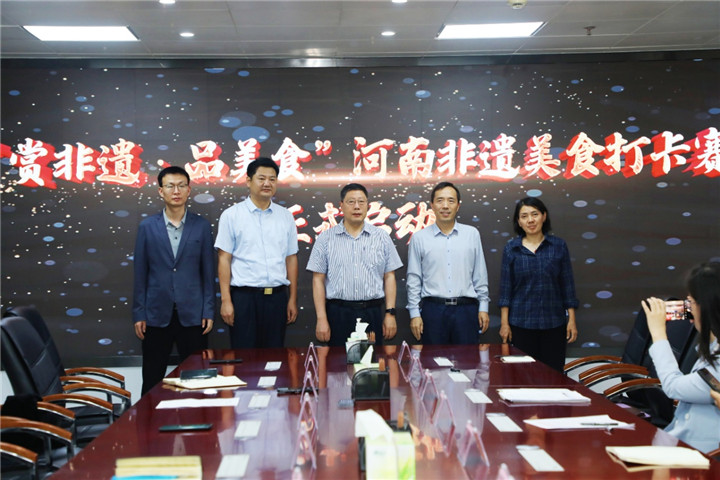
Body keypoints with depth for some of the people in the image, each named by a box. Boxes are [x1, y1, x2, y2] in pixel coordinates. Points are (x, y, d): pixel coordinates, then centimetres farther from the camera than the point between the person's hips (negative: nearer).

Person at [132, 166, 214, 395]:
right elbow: (140, 273, 4)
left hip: (192, 315, 0)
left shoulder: (201, 226, 2)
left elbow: (208, 271, 3)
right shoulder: (147, 227, 3)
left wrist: (209, 311, -1)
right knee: (152, 380, 7)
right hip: (157, 315, 0)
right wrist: (138, 314, 1)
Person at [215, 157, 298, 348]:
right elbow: (224, 259, -2)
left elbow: (291, 259, 10)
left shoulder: (285, 216, 10)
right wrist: (225, 300, -9)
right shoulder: (231, 215, 1)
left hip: (277, 296, 3)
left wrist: (293, 299, 6)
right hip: (244, 296, -3)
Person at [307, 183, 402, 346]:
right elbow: (318, 280, 2)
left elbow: (389, 277, 7)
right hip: (338, 313, -1)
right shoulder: (326, 238, 4)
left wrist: (390, 313, 0)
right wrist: (321, 319, -4)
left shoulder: (382, 238, 8)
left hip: (372, 314, 1)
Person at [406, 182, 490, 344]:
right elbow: (414, 280, 5)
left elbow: (480, 275, 10)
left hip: (466, 308, 1)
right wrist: (415, 313, 1)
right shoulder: (419, 238, 5)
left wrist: (483, 307, 6)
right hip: (433, 310, -1)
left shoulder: (472, 234, 8)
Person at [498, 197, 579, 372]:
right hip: (521, 323, 0)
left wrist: (571, 320, 2)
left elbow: (567, 285, 5)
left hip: (554, 323, 0)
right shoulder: (511, 249, 2)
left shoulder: (558, 246, 3)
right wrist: (504, 323, -2)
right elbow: (505, 288, 3)